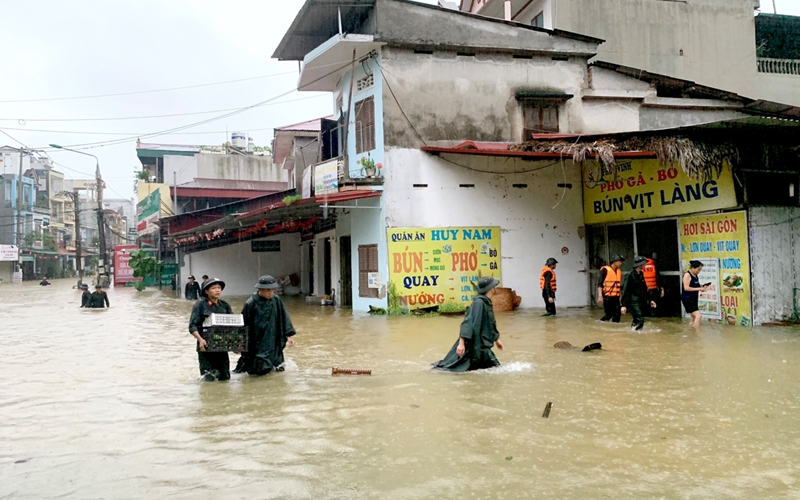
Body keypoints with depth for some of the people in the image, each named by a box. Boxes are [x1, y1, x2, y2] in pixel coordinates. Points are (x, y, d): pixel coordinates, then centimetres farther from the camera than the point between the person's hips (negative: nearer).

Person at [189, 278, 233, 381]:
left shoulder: (225, 306, 7)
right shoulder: (200, 305, -5)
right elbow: (192, 326, -10)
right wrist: (200, 339, -25)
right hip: (206, 345, -3)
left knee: (225, 377, 7)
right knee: (209, 378, -1)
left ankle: (215, 370, 36)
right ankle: (208, 370, 31)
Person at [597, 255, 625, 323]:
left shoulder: (619, 271, 14)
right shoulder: (605, 270, -7)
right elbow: (600, 284, -10)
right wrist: (600, 296, -18)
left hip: (616, 297, 7)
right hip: (607, 297, -6)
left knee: (617, 314, 1)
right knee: (609, 314, -7)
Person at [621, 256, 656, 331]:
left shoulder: (641, 275, 14)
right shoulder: (630, 276, -11)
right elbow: (625, 291, -12)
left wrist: (650, 300, 23)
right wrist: (624, 305, -15)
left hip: (642, 302, 8)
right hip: (634, 302, -8)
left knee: (636, 321, 9)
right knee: (640, 320, -17)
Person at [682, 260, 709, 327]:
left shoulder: (695, 276, 12)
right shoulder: (687, 275, -13)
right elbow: (686, 288, -20)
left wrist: (701, 287, 4)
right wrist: (699, 289, -21)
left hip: (693, 299, 9)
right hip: (687, 298, -9)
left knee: (694, 318, 13)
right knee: (698, 316, -17)